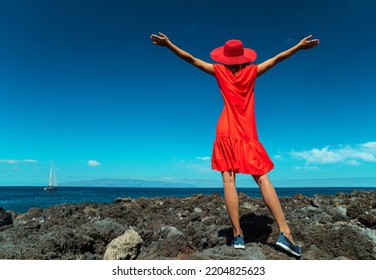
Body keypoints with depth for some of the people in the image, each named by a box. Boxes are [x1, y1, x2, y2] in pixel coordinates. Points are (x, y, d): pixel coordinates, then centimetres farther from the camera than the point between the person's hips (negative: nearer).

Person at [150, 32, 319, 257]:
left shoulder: (220, 71, 5)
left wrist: (169, 44, 9)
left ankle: (238, 235, -6)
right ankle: (285, 232, -5)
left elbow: (191, 59, 6)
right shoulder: (252, 71, 7)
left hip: (226, 133, -1)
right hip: (248, 134, 1)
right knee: (262, 179, 0)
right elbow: (276, 60, 13)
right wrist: (299, 46, 24)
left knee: (229, 180, -3)